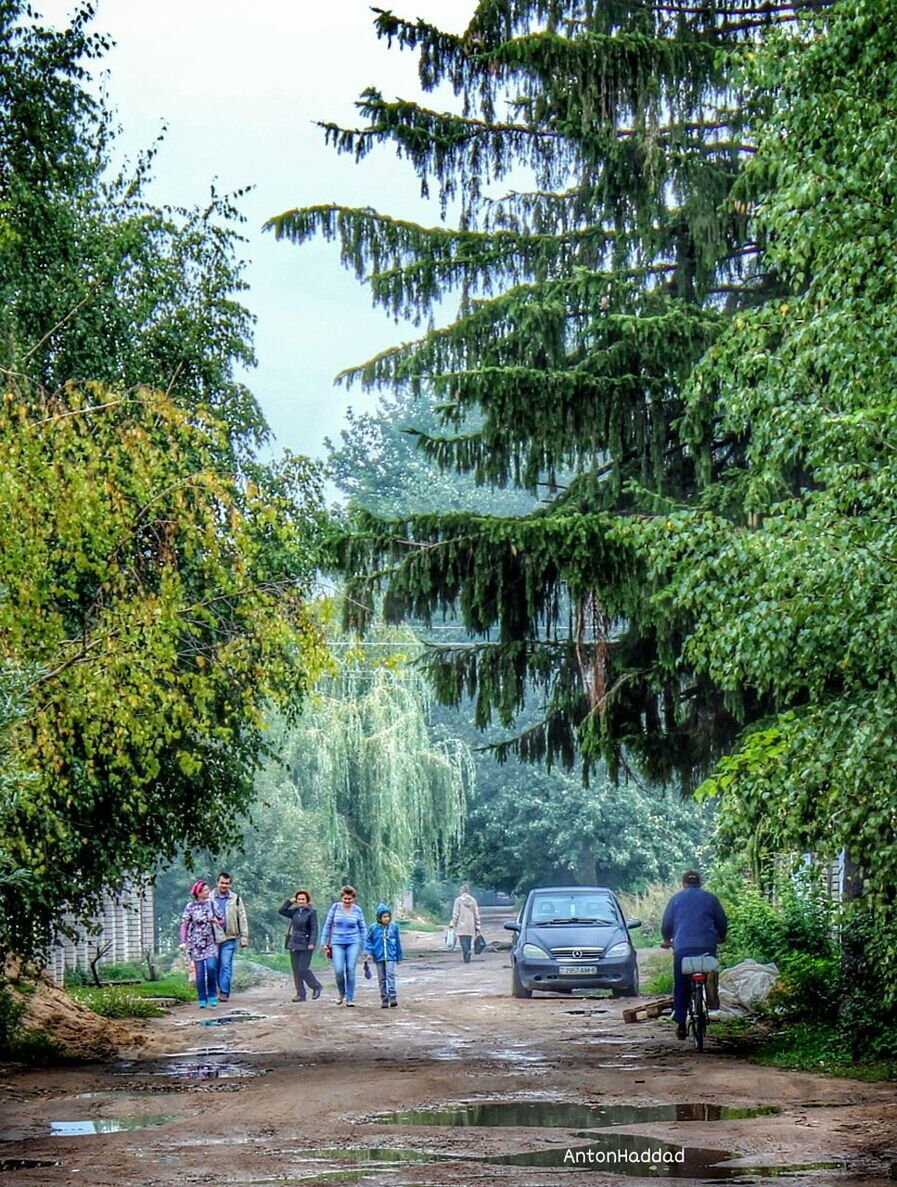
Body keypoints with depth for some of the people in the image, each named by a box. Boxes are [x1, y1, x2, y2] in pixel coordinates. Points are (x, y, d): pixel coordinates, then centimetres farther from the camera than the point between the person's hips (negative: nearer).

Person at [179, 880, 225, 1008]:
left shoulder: (212, 904, 5)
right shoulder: (190, 907, -1)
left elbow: (222, 920, 11)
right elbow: (184, 925, -2)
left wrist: (218, 922, -13)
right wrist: (183, 941, -11)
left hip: (210, 941, 1)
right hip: (196, 942, -1)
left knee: (211, 967, -16)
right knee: (200, 971, 0)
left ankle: (212, 995, 1)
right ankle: (202, 999, 7)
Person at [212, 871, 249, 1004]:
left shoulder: (235, 899, 7)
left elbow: (242, 919, 8)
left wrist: (244, 937, 3)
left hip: (229, 938, -1)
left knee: (226, 966, -9)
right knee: (214, 966, 7)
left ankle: (224, 992, -8)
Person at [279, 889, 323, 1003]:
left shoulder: (311, 912, -6)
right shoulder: (294, 911, 11)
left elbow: (314, 929, -10)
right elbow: (281, 910, 11)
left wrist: (312, 943, -18)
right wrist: (290, 901, 5)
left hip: (305, 945, -6)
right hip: (294, 944, 6)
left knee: (303, 969, -10)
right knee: (296, 970, 5)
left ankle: (316, 987, 11)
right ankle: (300, 994, 9)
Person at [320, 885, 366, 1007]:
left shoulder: (357, 910, 1)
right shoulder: (335, 907, 0)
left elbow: (362, 928, 11)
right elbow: (328, 925, 7)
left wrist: (363, 945, 8)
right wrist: (325, 943, 5)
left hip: (353, 943, 0)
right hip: (337, 943, 0)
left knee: (350, 970, -4)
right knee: (338, 970, -11)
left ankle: (350, 998, 6)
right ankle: (341, 993, 16)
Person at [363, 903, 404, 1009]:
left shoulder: (394, 927, 1)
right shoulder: (373, 928, -3)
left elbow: (398, 942, 9)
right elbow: (368, 941, 4)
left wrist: (399, 956, 14)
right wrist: (368, 953, -9)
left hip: (390, 956, -1)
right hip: (379, 956, 1)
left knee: (390, 975, -15)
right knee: (382, 979, 7)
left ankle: (393, 997, -18)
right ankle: (384, 999, 13)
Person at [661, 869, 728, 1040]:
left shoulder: (676, 898, 13)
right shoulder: (710, 898, 14)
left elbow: (666, 924, 13)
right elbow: (722, 922, 18)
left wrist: (667, 940, 33)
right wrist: (720, 938, 38)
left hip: (682, 947, 0)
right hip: (707, 947, 0)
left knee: (681, 987, 4)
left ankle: (680, 1024, -1)